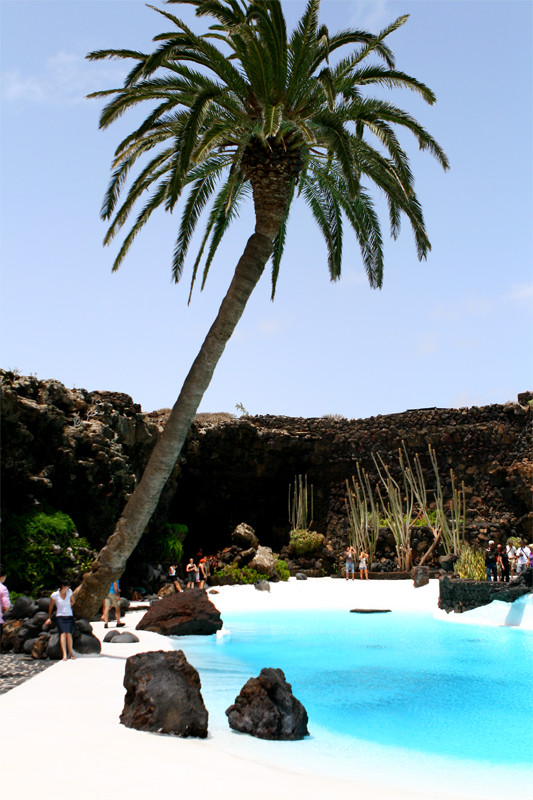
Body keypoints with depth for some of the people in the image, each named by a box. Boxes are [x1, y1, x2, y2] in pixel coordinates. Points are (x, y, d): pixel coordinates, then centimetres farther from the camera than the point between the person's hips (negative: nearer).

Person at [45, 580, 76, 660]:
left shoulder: (69, 592, 3)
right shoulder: (54, 595, -5)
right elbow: (51, 606, 8)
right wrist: (49, 618, 14)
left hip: (69, 616, 2)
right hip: (60, 616, -2)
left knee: (68, 633, -15)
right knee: (62, 634, -18)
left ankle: (70, 653, -7)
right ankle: (64, 654, -25)